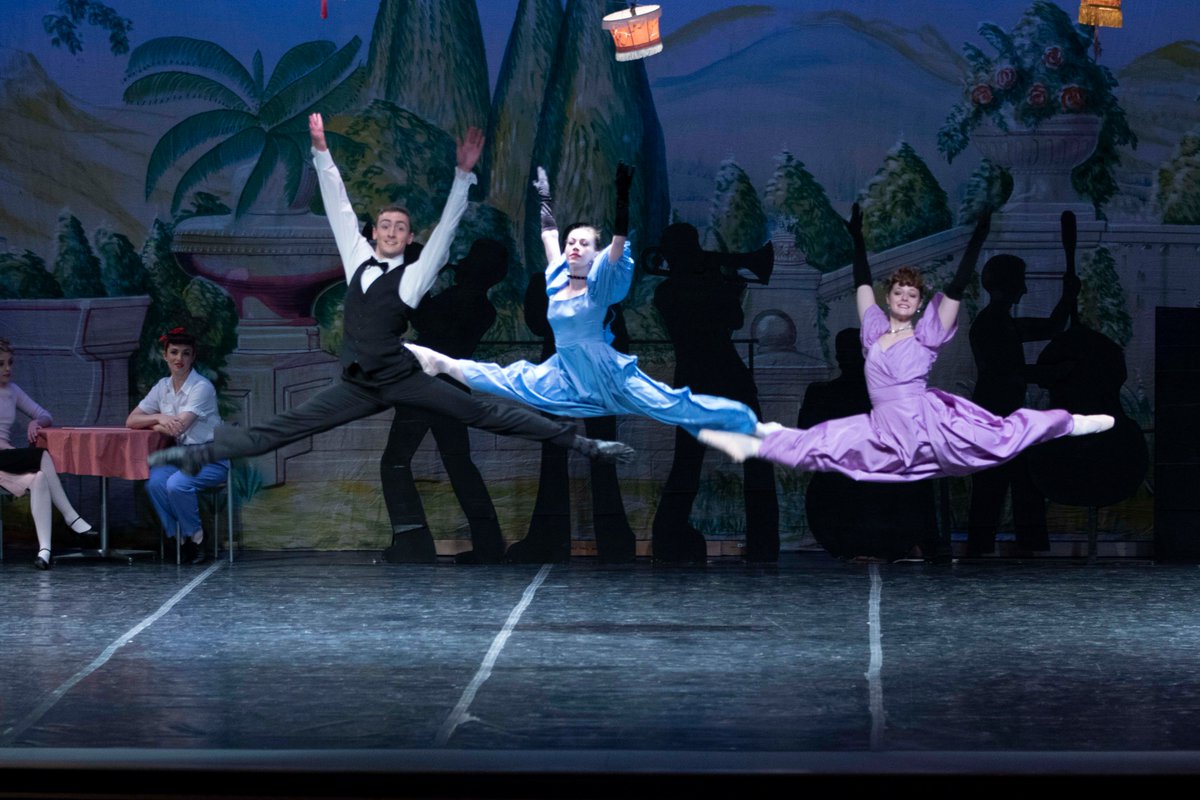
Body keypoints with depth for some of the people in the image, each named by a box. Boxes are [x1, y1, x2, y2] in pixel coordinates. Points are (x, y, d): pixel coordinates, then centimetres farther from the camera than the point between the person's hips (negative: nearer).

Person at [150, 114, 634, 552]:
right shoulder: (357, 259, 11)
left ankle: (581, 444, -10)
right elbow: (339, 208, 13)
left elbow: (446, 227, -10)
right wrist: (322, 153, 10)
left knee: (487, 415, -9)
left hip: (404, 381, -4)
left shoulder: (414, 276, -1)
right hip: (357, 386, 4)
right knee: (277, 431, 0)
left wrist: (463, 174, -20)